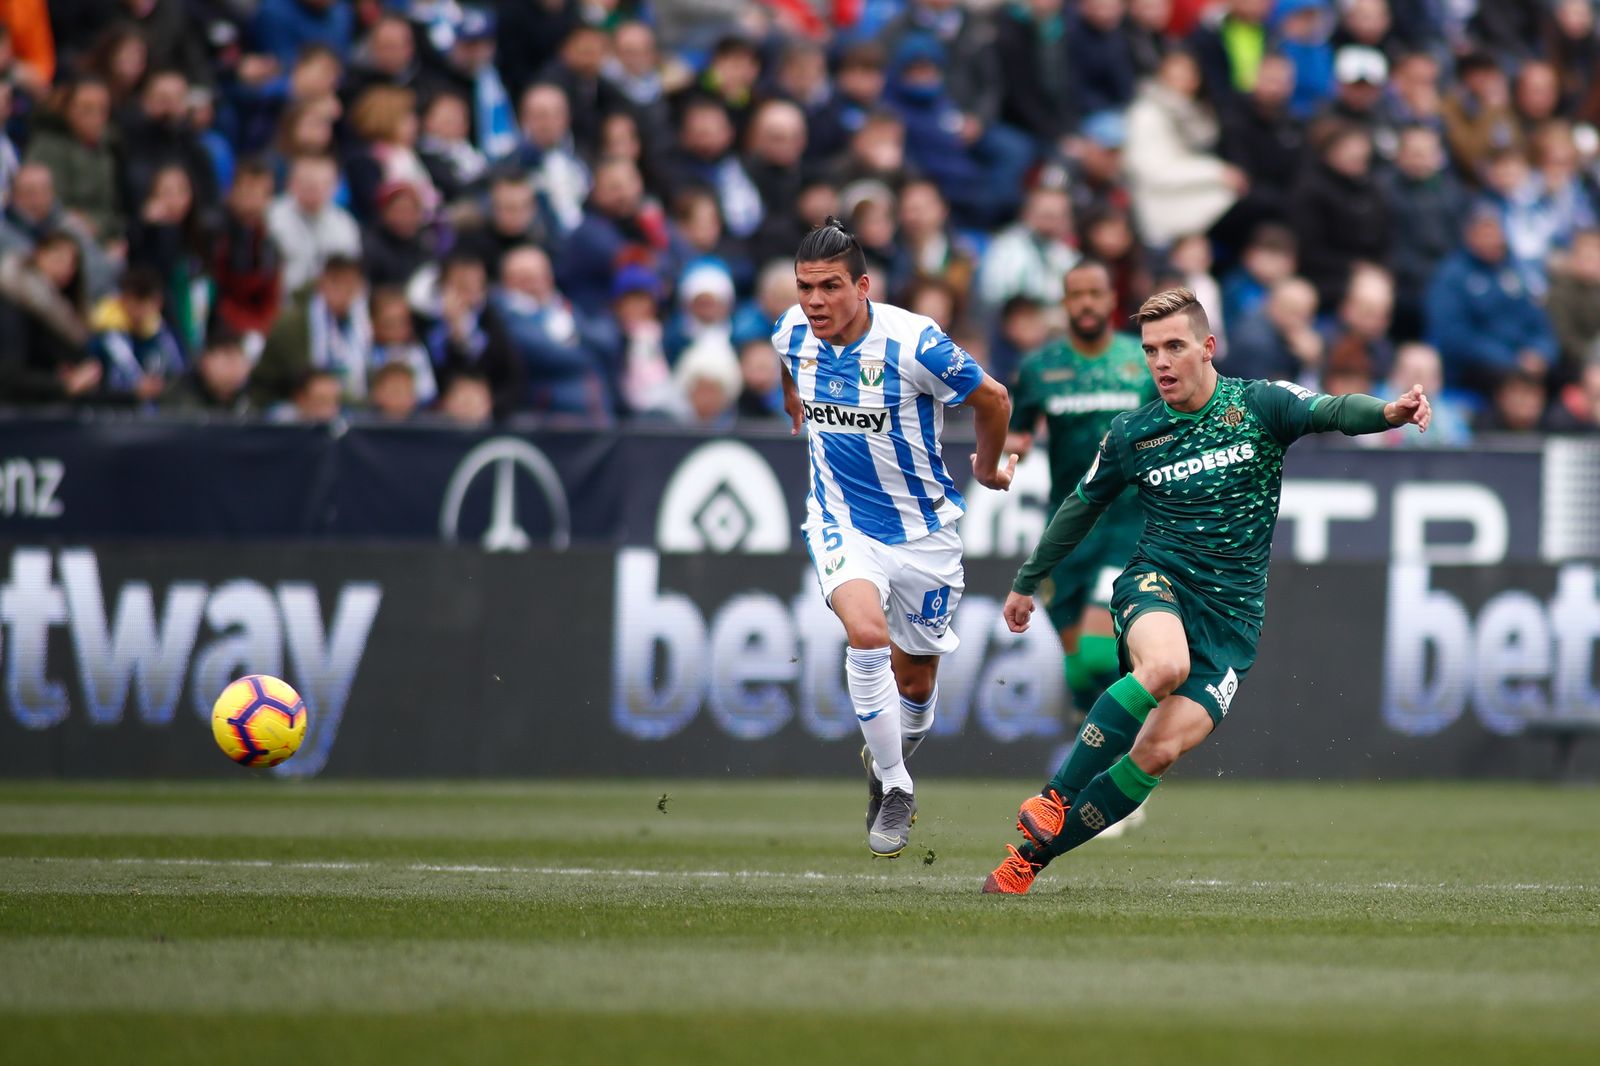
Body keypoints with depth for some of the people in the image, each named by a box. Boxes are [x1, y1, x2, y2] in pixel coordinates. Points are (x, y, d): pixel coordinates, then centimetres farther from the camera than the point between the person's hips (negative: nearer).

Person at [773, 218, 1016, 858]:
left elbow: (992, 399, -6)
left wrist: (988, 469, 9)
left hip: (922, 528, -1)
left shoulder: (914, 343, -23)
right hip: (841, 521, 1)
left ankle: (889, 760, 43)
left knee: (915, 679, 10)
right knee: (866, 632, -26)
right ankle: (894, 790, -11)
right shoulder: (791, 333, -10)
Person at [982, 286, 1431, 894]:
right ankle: (1053, 800, -26)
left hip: (1233, 613, 0)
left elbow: (1333, 412, -20)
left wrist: (1389, 412, -42)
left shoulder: (1258, 405, -2)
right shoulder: (1131, 435, 4)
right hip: (1158, 582, 0)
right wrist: (1026, 584, 29)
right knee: (1165, 665, -37)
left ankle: (1032, 855, -3)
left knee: (1158, 753, -15)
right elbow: (1082, 508, 20)